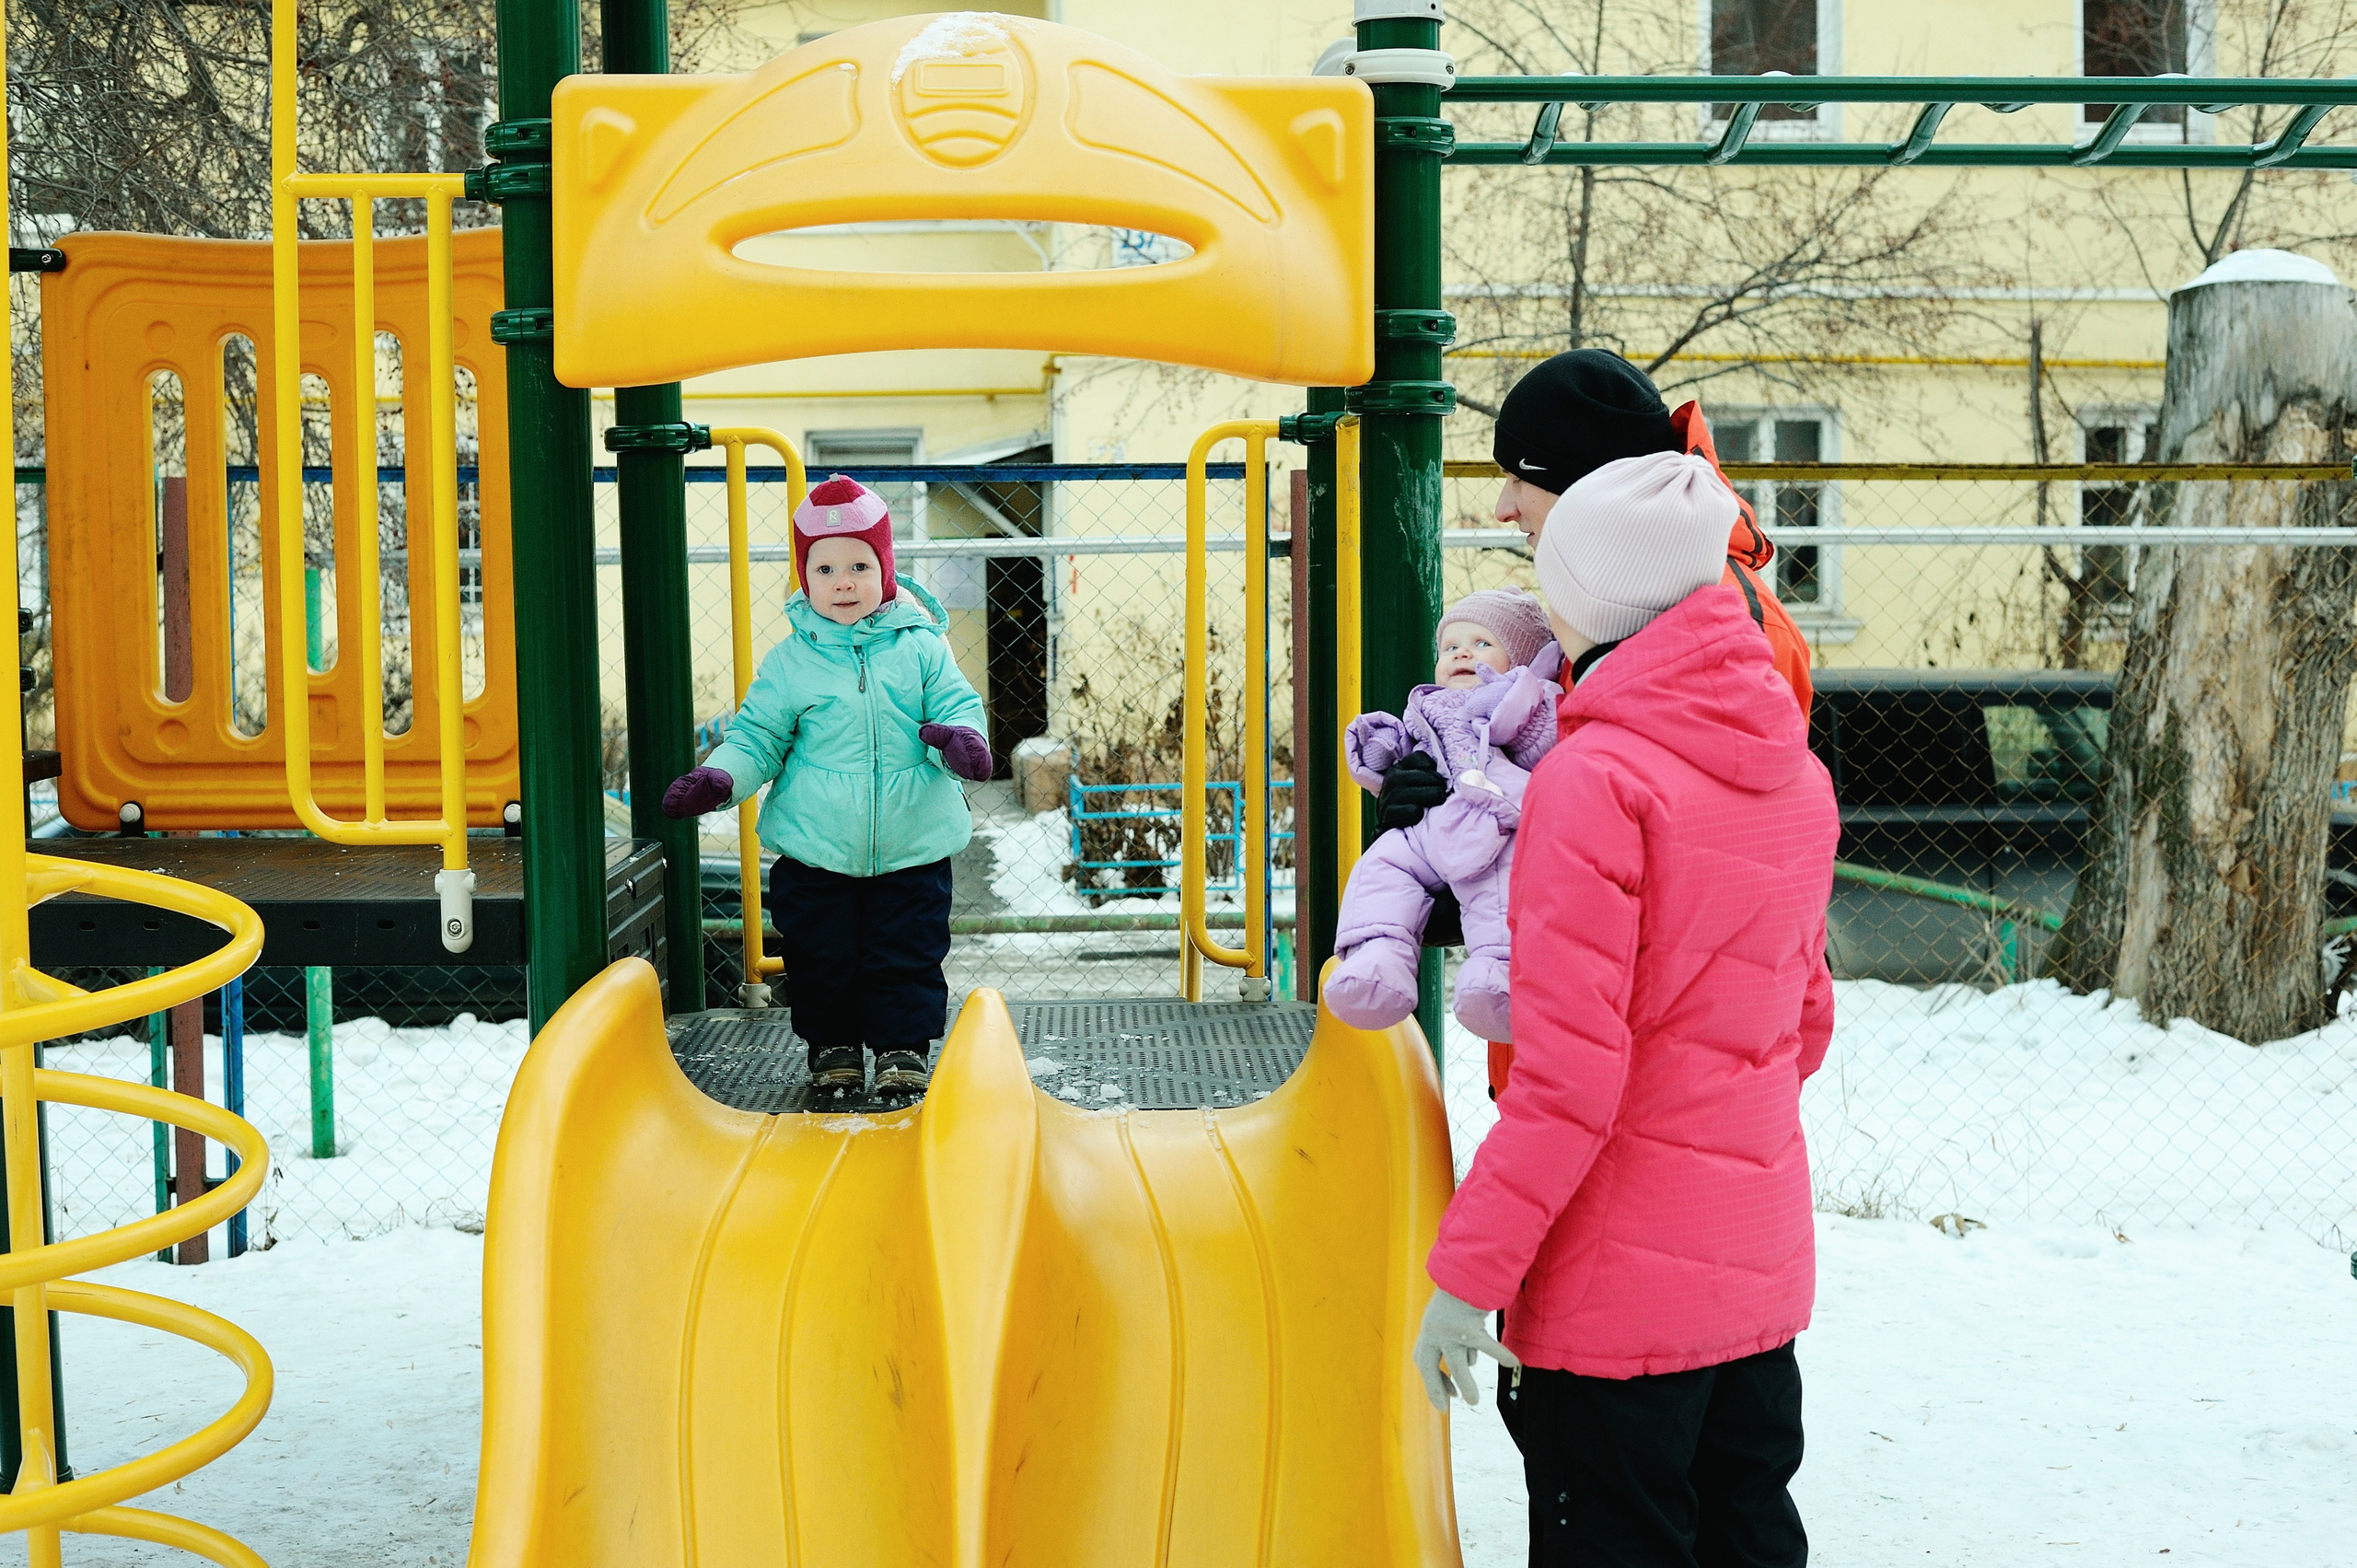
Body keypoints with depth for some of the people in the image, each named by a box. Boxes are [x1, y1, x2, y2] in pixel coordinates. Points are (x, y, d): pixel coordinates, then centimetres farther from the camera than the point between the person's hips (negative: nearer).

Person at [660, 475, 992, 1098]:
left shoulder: (921, 648, -1)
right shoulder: (789, 662, -1)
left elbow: (957, 704, 0)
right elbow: (758, 736, 3)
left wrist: (958, 738, -23)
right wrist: (719, 777, -15)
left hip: (912, 849, 0)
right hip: (815, 853, 1)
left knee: (908, 955, 6)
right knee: (822, 956, 10)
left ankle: (904, 1045, 21)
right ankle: (832, 1045, 28)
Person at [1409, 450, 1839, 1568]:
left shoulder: (1594, 776, -18)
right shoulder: (1797, 777, 6)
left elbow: (1567, 1074, -21)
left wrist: (1467, 1272, -16)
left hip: (1619, 1284, -8)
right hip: (1763, 1266, 8)